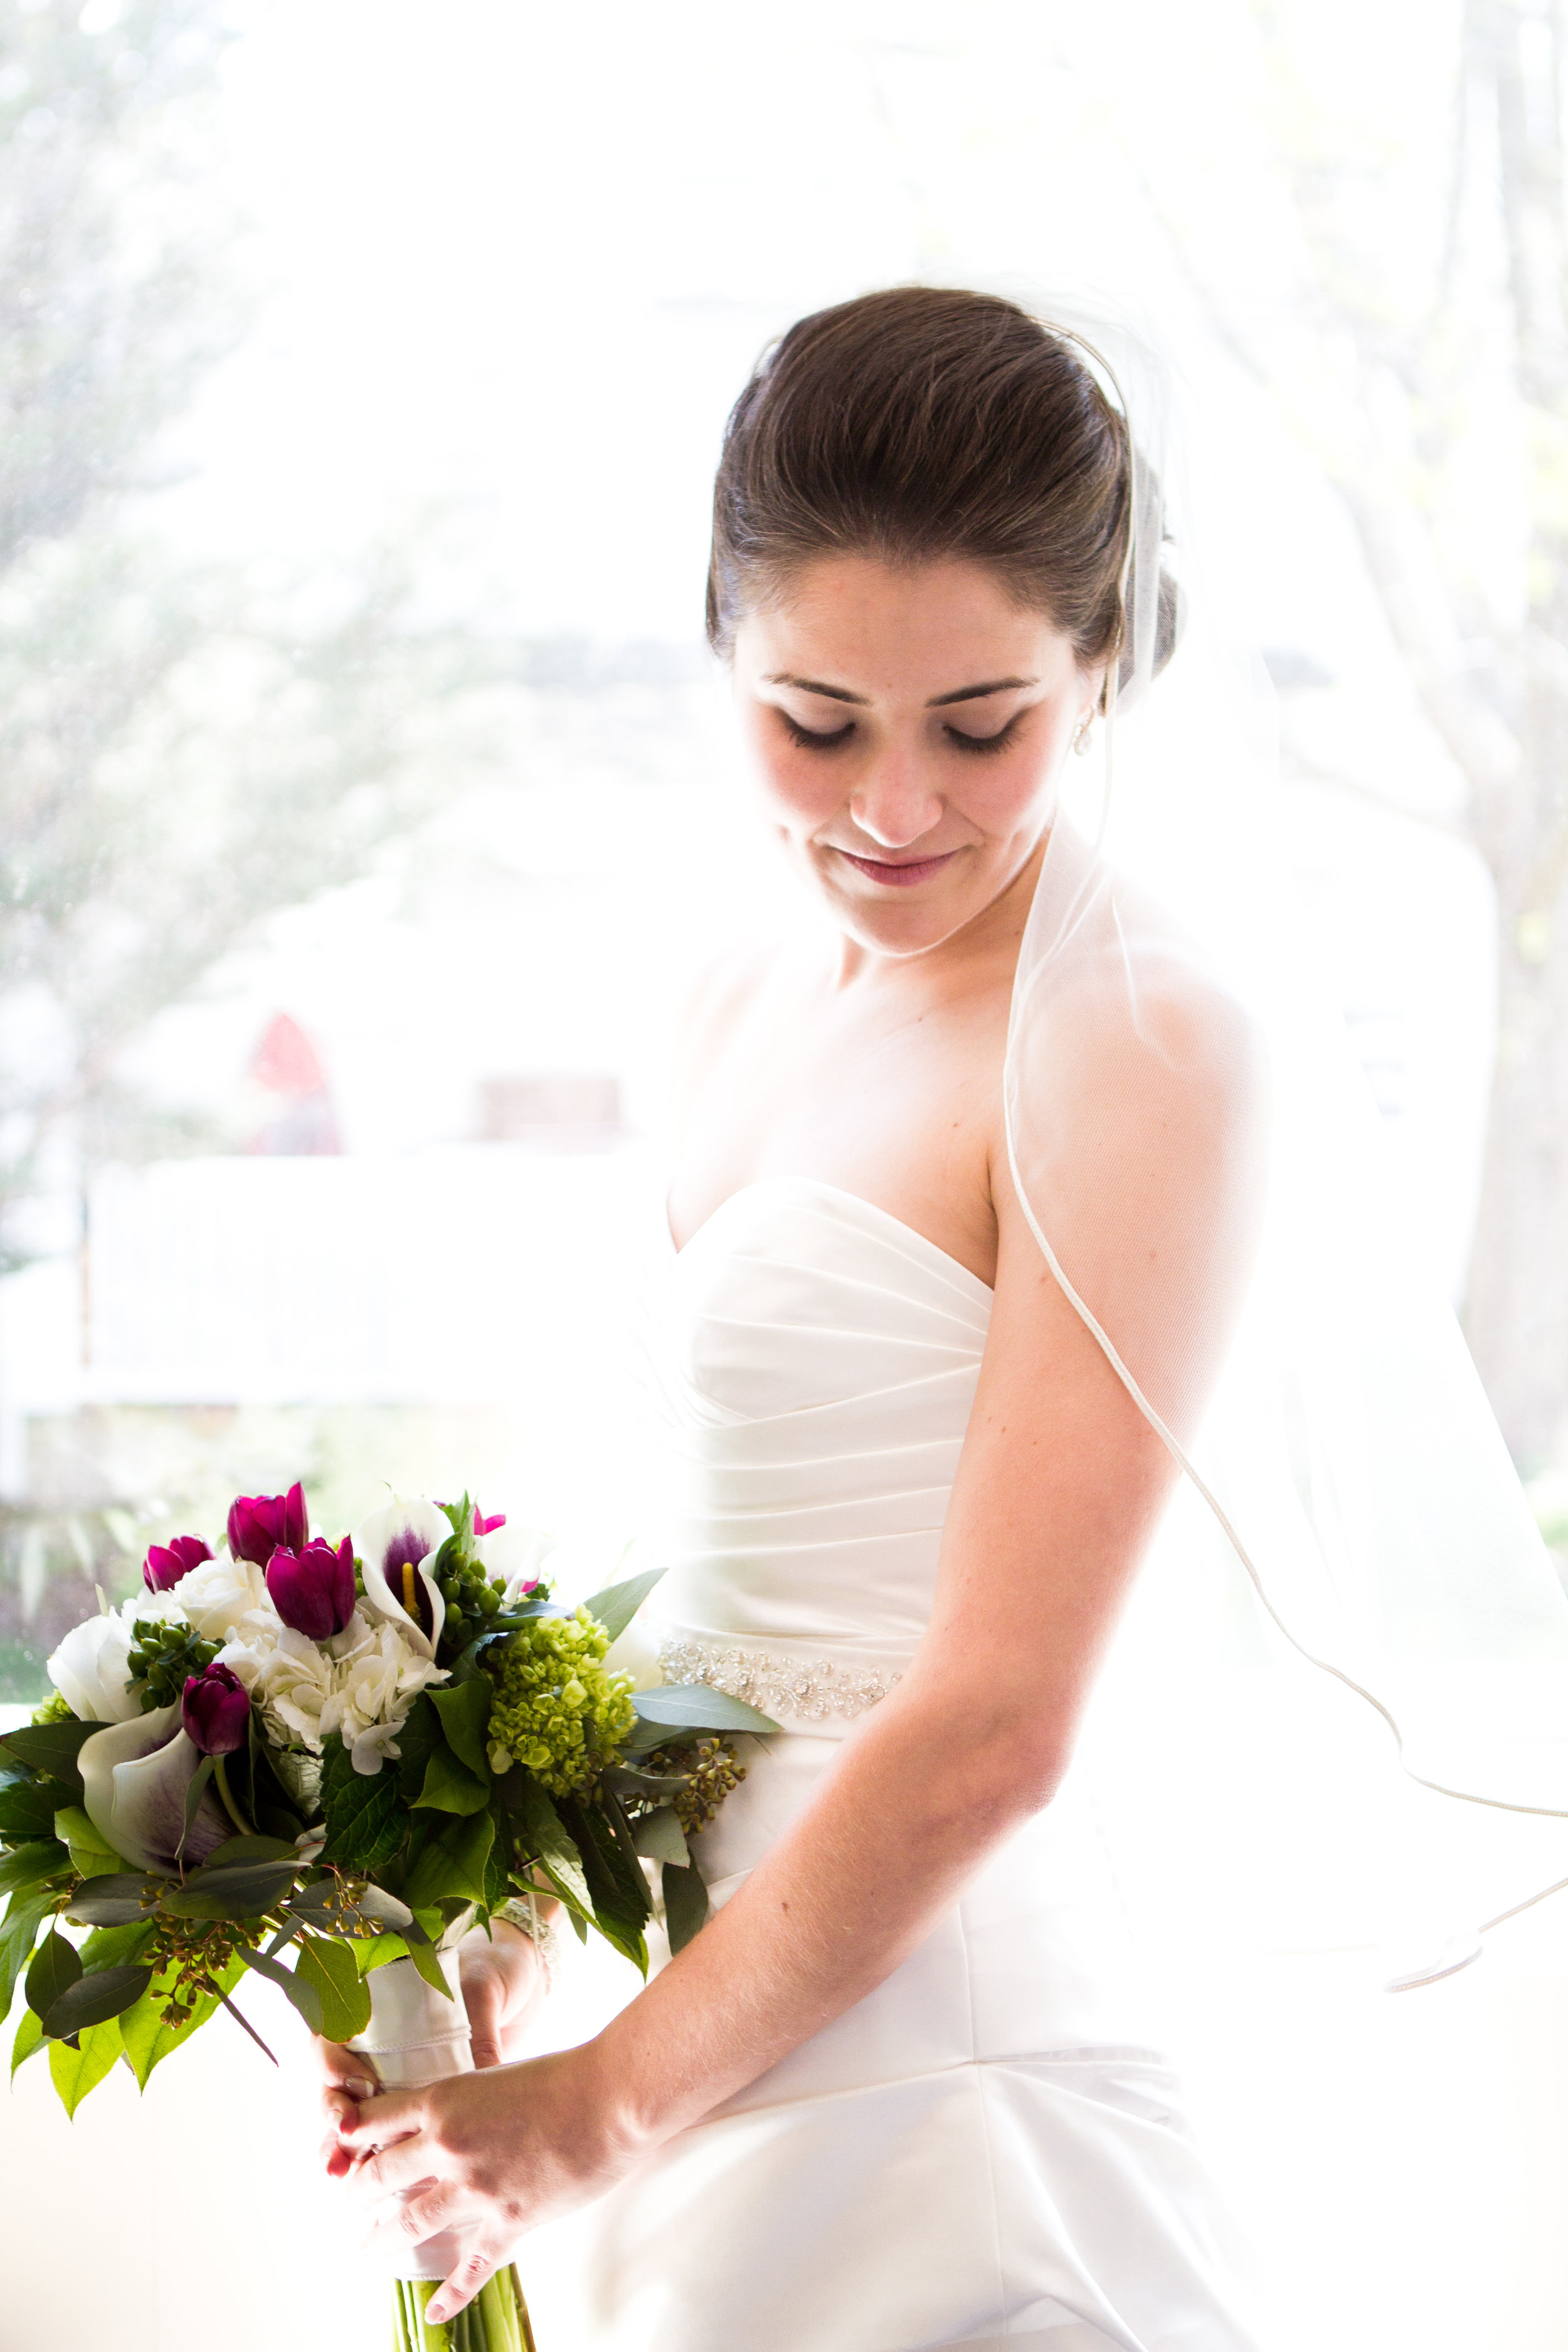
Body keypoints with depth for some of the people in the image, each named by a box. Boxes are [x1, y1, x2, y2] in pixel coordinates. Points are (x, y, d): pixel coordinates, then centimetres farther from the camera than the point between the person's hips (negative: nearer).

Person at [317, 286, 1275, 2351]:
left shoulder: (1139, 1048, -16)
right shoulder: (746, 1014, 9)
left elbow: (991, 1732, -19)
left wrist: (606, 2105, -12)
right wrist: (510, 1928, 5)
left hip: (932, 2097, -7)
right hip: (708, 2061, 7)